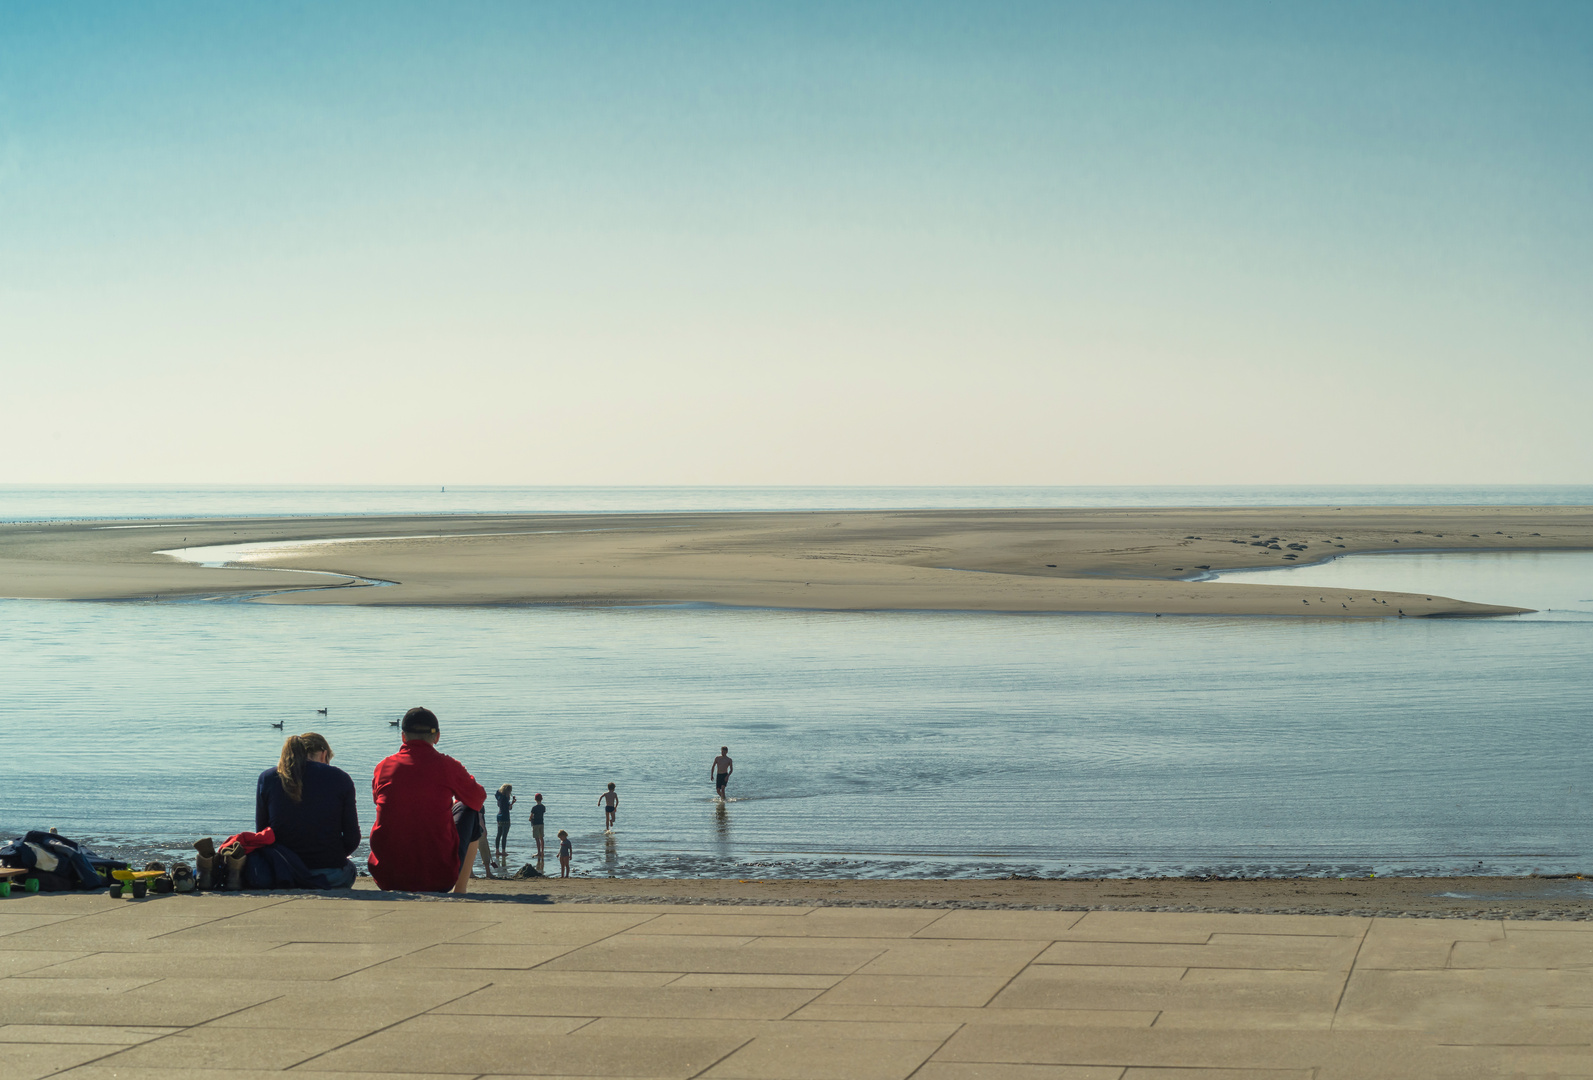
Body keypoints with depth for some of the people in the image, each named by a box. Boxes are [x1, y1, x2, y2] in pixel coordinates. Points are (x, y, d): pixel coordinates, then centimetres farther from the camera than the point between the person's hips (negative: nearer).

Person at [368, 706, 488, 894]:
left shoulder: (383, 767, 1)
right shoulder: (447, 766, -6)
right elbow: (478, 799, 13)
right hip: (438, 877, -3)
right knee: (468, 810, 23)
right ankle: (460, 891, 27)